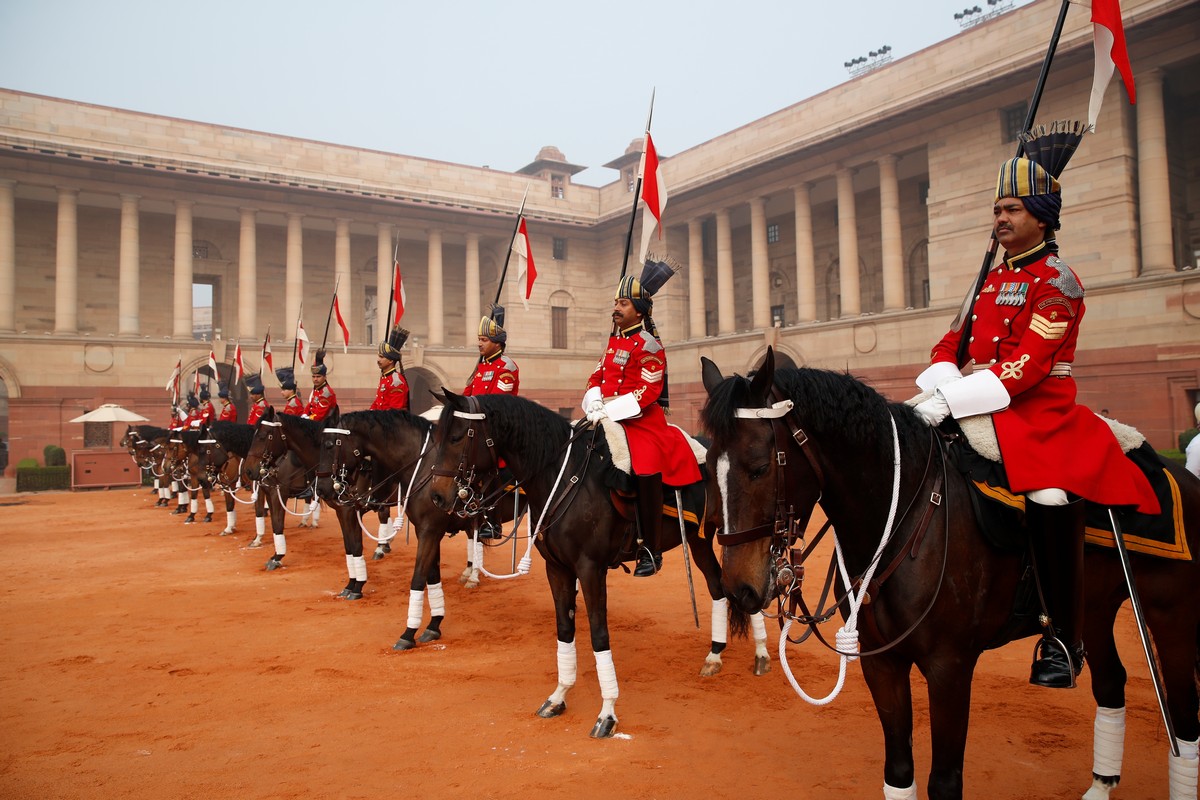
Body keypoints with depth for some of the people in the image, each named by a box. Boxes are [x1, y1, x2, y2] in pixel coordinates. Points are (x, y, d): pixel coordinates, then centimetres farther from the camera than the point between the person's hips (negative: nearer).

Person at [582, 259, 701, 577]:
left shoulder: (648, 345, -9)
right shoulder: (614, 341, 15)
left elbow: (647, 393, -17)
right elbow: (597, 377, 15)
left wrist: (610, 409, -22)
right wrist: (595, 405, -6)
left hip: (643, 420, -8)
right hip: (610, 419, 8)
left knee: (647, 472, -23)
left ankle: (650, 550, -11)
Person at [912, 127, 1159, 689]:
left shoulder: (1056, 280, -7)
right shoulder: (991, 278, 17)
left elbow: (1028, 363, -19)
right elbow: (955, 341, 13)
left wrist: (952, 399, -27)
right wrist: (938, 386, -10)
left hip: (1040, 411, -8)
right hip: (986, 409, 8)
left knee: (1049, 496, -28)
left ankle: (1064, 637, -12)